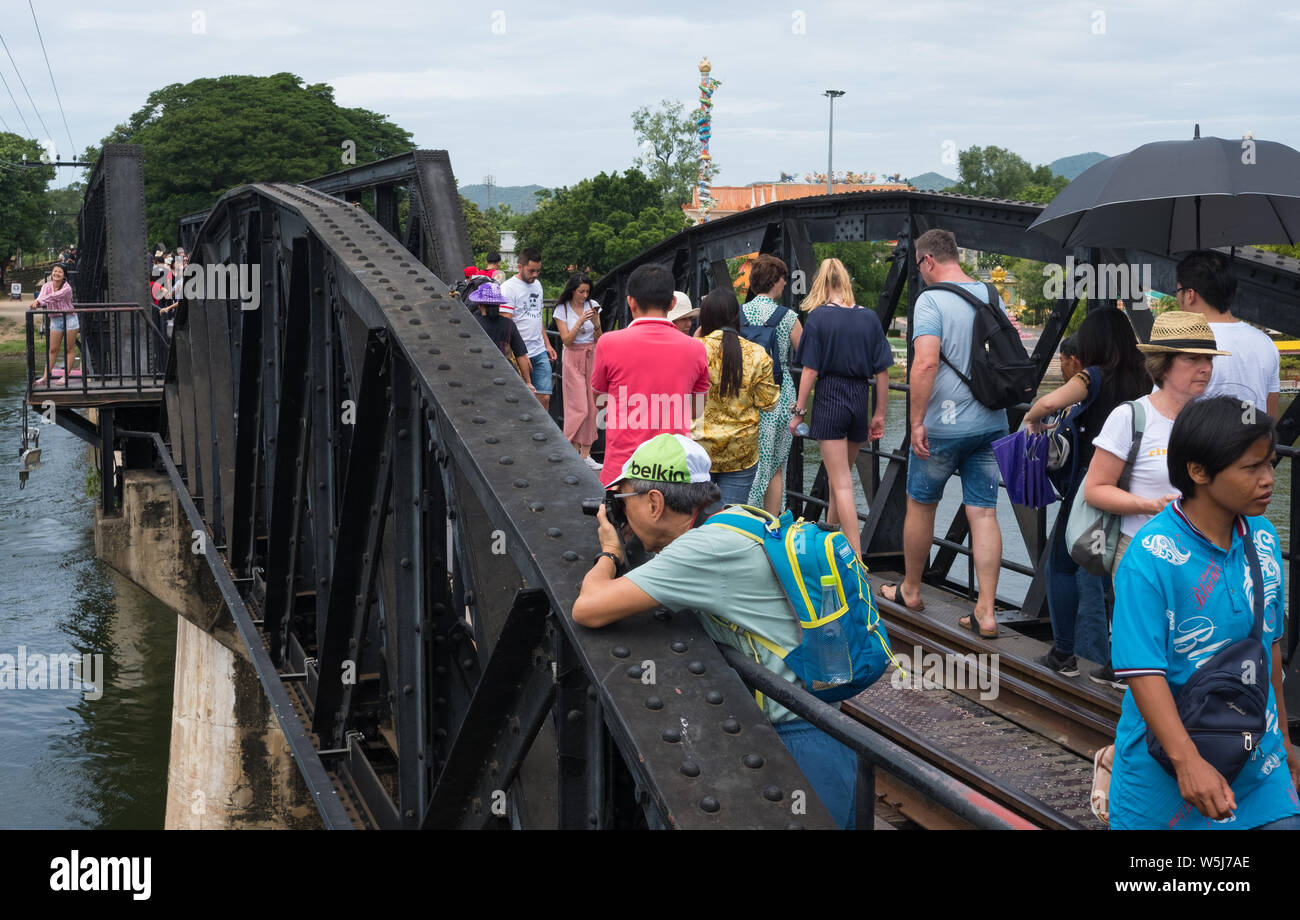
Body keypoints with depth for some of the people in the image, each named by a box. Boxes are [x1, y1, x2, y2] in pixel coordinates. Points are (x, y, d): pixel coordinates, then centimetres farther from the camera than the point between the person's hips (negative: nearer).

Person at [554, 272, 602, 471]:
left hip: (592, 357, 3)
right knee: (578, 408, -10)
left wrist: (596, 324, -14)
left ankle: (585, 454, 7)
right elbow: (567, 340, -10)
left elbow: (599, 339, 5)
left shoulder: (592, 305, 5)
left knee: (591, 407, 2)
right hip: (573, 359, -3)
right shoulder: (562, 310, -2)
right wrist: (580, 321, -20)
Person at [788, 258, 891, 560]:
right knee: (840, 475, 21)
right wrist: (879, 415, 11)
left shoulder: (818, 317, -7)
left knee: (841, 483, -3)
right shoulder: (869, 317, 3)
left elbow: (810, 370, -10)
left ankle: (856, 558, -10)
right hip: (860, 399, 4)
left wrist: (798, 410, -2)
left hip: (830, 399, -4)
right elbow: (882, 372, 4)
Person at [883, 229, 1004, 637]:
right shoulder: (991, 296, 8)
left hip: (944, 425, -5)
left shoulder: (931, 300, -12)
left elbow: (926, 363, -23)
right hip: (991, 424, 5)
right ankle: (985, 612, 0)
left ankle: (910, 590, 30)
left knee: (920, 505, 14)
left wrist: (917, 421, -17)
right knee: (984, 513, 4)